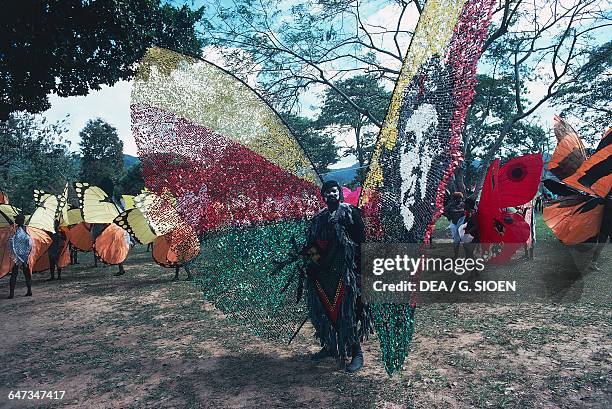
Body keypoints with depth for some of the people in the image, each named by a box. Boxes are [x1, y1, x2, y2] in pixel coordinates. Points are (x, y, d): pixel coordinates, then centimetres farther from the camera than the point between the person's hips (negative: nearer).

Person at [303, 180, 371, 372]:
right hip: (322, 270, 6)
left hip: (343, 270, -5)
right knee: (324, 309, 11)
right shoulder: (319, 217, 16)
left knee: (347, 311, -5)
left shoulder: (349, 212, 0)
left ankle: (356, 352, 6)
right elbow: (310, 243, 17)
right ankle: (329, 346, 28)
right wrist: (311, 252, -4)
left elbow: (360, 239, -6)